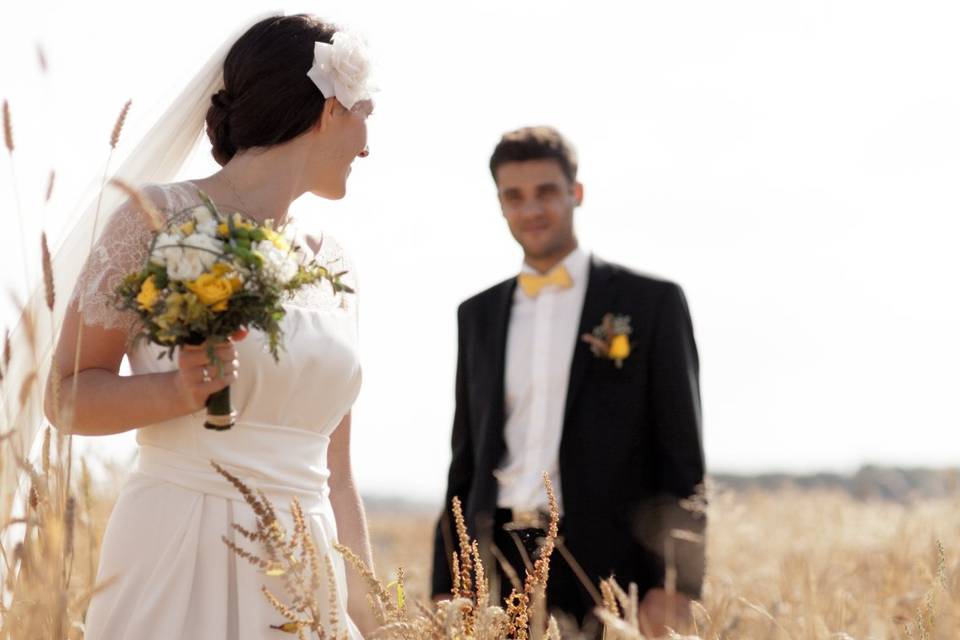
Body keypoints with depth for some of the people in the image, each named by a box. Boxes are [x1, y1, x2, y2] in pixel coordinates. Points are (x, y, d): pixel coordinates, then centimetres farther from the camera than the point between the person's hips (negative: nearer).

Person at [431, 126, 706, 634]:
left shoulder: (652, 303, 3)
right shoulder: (477, 315, 15)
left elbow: (681, 459, 0)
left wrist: (675, 585, -10)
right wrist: (445, 585, 10)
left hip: (607, 569, -3)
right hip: (497, 568, 3)